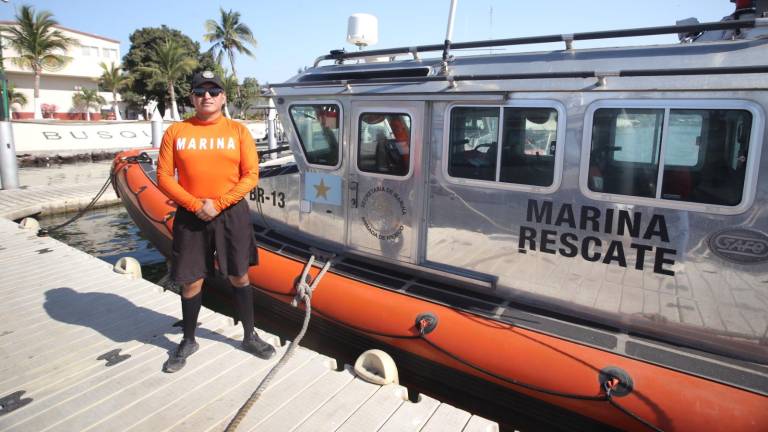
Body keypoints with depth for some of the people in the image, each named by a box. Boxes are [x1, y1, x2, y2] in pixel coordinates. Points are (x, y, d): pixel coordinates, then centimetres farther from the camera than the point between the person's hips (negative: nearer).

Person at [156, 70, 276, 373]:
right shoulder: (176, 132, 2)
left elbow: (251, 175, -5)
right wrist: (195, 205, -13)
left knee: (239, 277, 10)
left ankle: (250, 336, 28)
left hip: (232, 213, 0)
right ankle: (188, 342, 31)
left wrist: (218, 203, -14)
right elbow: (164, 178, -1)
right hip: (190, 215, 1)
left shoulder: (238, 131, 0)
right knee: (192, 282, 10)